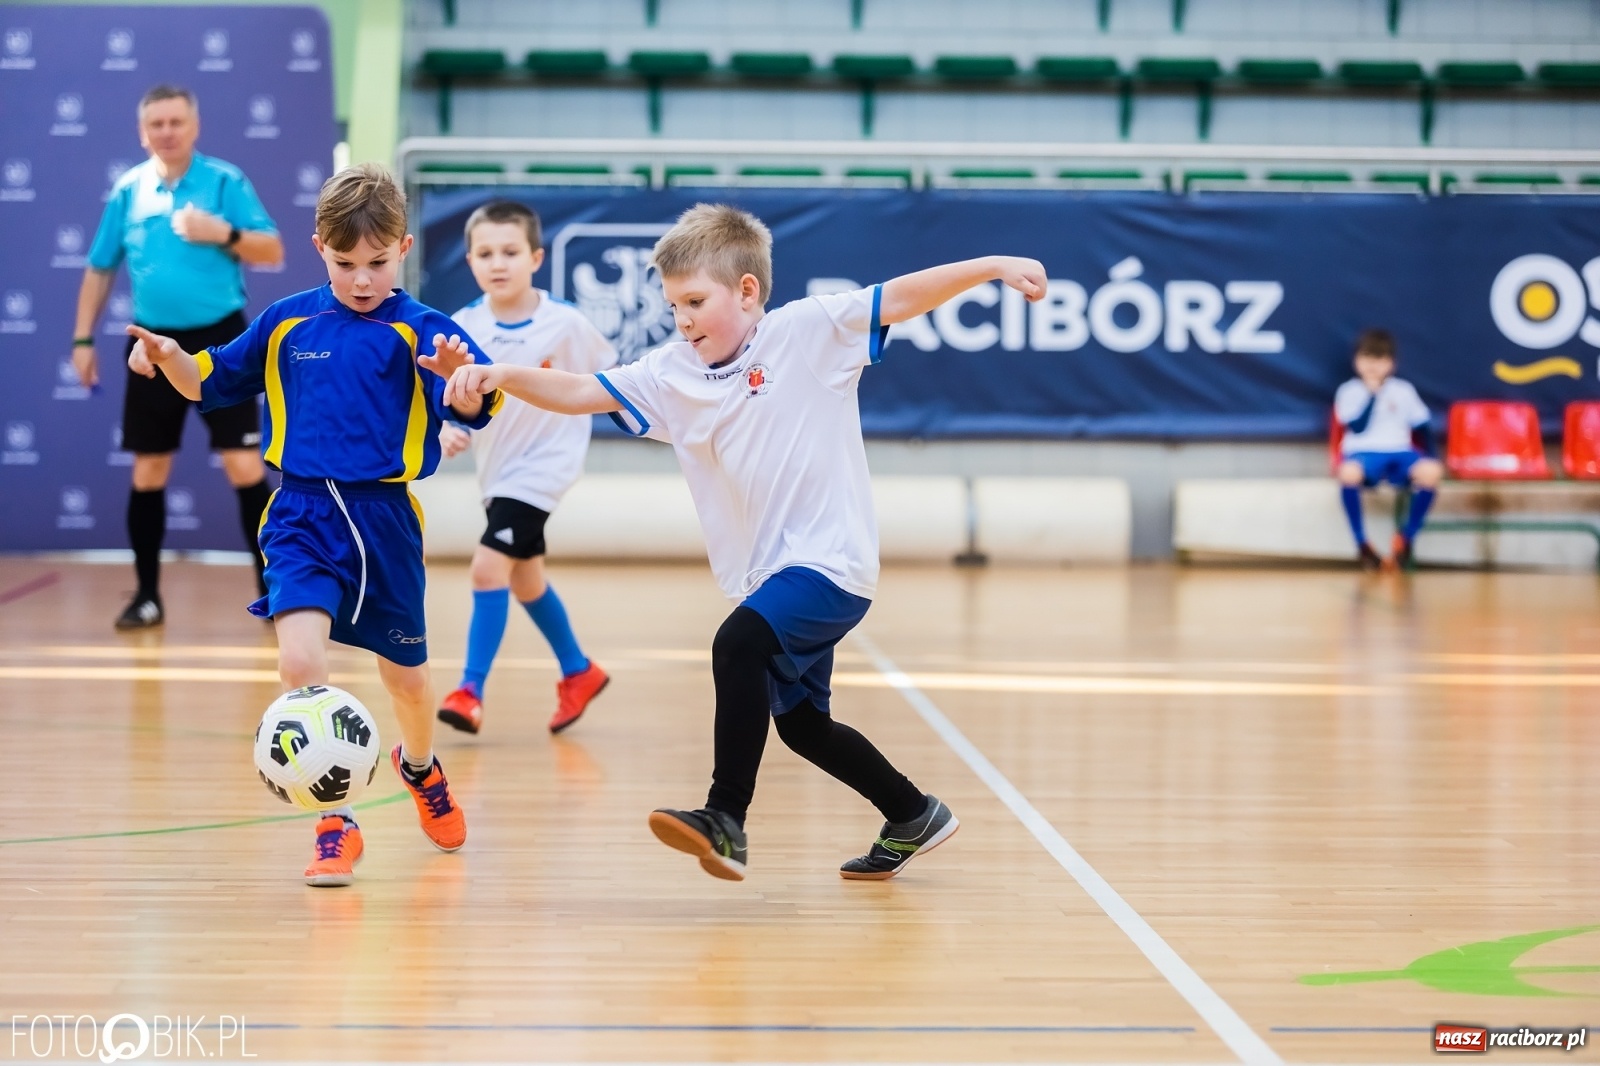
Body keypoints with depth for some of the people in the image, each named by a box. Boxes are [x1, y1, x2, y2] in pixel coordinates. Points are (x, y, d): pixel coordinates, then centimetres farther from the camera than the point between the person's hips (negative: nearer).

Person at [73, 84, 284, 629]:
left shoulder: (226, 181, -3)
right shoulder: (128, 189, 6)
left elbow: (272, 251, -6)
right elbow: (99, 270, 13)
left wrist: (223, 233, -22)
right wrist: (83, 339, 9)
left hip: (219, 340, -3)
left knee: (245, 467, -8)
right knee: (148, 472, 6)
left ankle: (273, 590, 1)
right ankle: (147, 595, 17)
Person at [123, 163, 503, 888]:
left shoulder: (418, 330, -5)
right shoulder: (286, 323, 4)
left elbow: (473, 406, -22)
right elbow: (212, 381, 16)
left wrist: (462, 377, -45)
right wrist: (169, 359, -5)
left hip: (384, 516, 0)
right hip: (302, 515, 1)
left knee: (405, 673, 17)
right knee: (300, 659, -21)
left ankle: (420, 767, 50)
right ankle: (335, 823, -12)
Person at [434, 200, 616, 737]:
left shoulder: (565, 324, -17)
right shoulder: (463, 328, -10)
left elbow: (610, 374, -1)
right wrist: (445, 429, -26)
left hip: (543, 466, -5)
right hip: (497, 469, 5)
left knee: (488, 568, -18)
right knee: (525, 579, 20)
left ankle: (470, 693, -11)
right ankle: (579, 672, 41)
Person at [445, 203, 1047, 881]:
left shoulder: (809, 331, -8)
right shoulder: (671, 375, 4)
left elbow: (903, 297, -13)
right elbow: (580, 393, -1)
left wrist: (994, 266, -24)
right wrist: (503, 376, -17)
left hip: (830, 560, -8)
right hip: (765, 577, 8)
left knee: (738, 645, -30)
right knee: (801, 723, 18)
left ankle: (726, 820, -28)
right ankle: (914, 818, 38)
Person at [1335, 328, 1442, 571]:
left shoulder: (1404, 391, 11)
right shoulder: (1348, 392, 3)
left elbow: (1422, 428, 13)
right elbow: (1358, 427, -9)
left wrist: (1430, 457, -2)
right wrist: (1372, 394, -10)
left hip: (1400, 453, 2)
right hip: (1363, 454, -2)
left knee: (1432, 472, -32)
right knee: (1349, 472, -40)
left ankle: (1406, 537, -10)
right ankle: (1362, 544, -21)